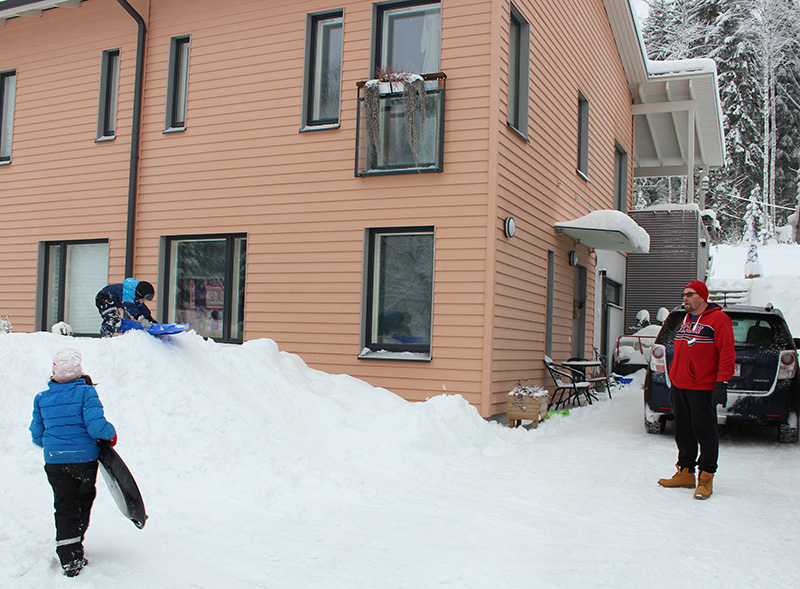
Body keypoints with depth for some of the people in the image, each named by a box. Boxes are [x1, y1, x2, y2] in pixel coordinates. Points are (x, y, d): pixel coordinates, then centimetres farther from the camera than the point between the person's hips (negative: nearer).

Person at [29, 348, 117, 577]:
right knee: (85, 498, 20)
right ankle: (75, 546, 27)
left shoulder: (41, 398, 2)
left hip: (54, 460, 3)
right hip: (84, 457, -2)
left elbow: (37, 435, 9)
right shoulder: (86, 392, -11)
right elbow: (95, 425, -21)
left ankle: (69, 560, 3)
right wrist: (111, 433, -1)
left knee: (64, 507, 8)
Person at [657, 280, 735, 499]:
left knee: (704, 432, -1)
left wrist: (721, 383, -18)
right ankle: (686, 473, 21)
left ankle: (705, 478, 7)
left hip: (702, 389, -8)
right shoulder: (686, 320, 17)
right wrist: (673, 382, 20)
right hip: (680, 387, 8)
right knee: (683, 432, 12)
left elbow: (727, 353, -13)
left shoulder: (718, 319, -8)